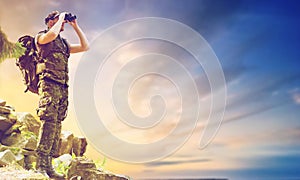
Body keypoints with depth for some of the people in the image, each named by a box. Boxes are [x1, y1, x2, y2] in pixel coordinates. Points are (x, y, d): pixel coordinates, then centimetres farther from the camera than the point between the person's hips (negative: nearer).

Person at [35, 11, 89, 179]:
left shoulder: (64, 43, 27)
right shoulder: (41, 37, 8)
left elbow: (85, 46, 24)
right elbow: (52, 34, -16)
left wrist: (76, 26, 24)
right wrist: (61, 18, 1)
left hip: (62, 88, 7)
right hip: (49, 84, -7)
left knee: (57, 125, 1)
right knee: (49, 122, -18)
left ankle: (48, 166, 4)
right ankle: (41, 165, -17)